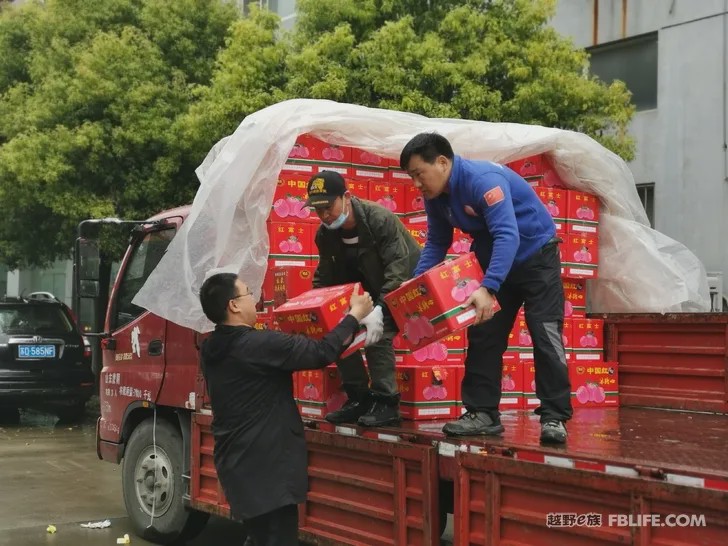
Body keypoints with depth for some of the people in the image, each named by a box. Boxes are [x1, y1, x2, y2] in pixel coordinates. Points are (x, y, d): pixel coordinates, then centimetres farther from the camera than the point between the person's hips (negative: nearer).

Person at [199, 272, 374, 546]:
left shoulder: (212, 349, 5)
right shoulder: (259, 345, -22)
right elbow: (322, 352, -19)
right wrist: (356, 314, -6)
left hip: (236, 463, 9)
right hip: (267, 467, -9)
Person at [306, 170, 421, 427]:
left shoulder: (380, 219, -30)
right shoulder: (325, 233, -8)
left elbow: (399, 268, -36)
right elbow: (324, 278, 2)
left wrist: (379, 309, -46)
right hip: (369, 292, 8)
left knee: (376, 334, -27)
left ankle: (385, 402, -16)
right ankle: (359, 398, 6)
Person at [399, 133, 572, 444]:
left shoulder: (482, 180, -32)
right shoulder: (436, 196, -6)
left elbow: (508, 236, -40)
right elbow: (436, 243, 5)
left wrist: (487, 288, -49)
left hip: (534, 255, -8)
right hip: (494, 261, 8)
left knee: (546, 334, -9)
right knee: (483, 335, 3)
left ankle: (554, 417, -6)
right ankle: (483, 413, 8)